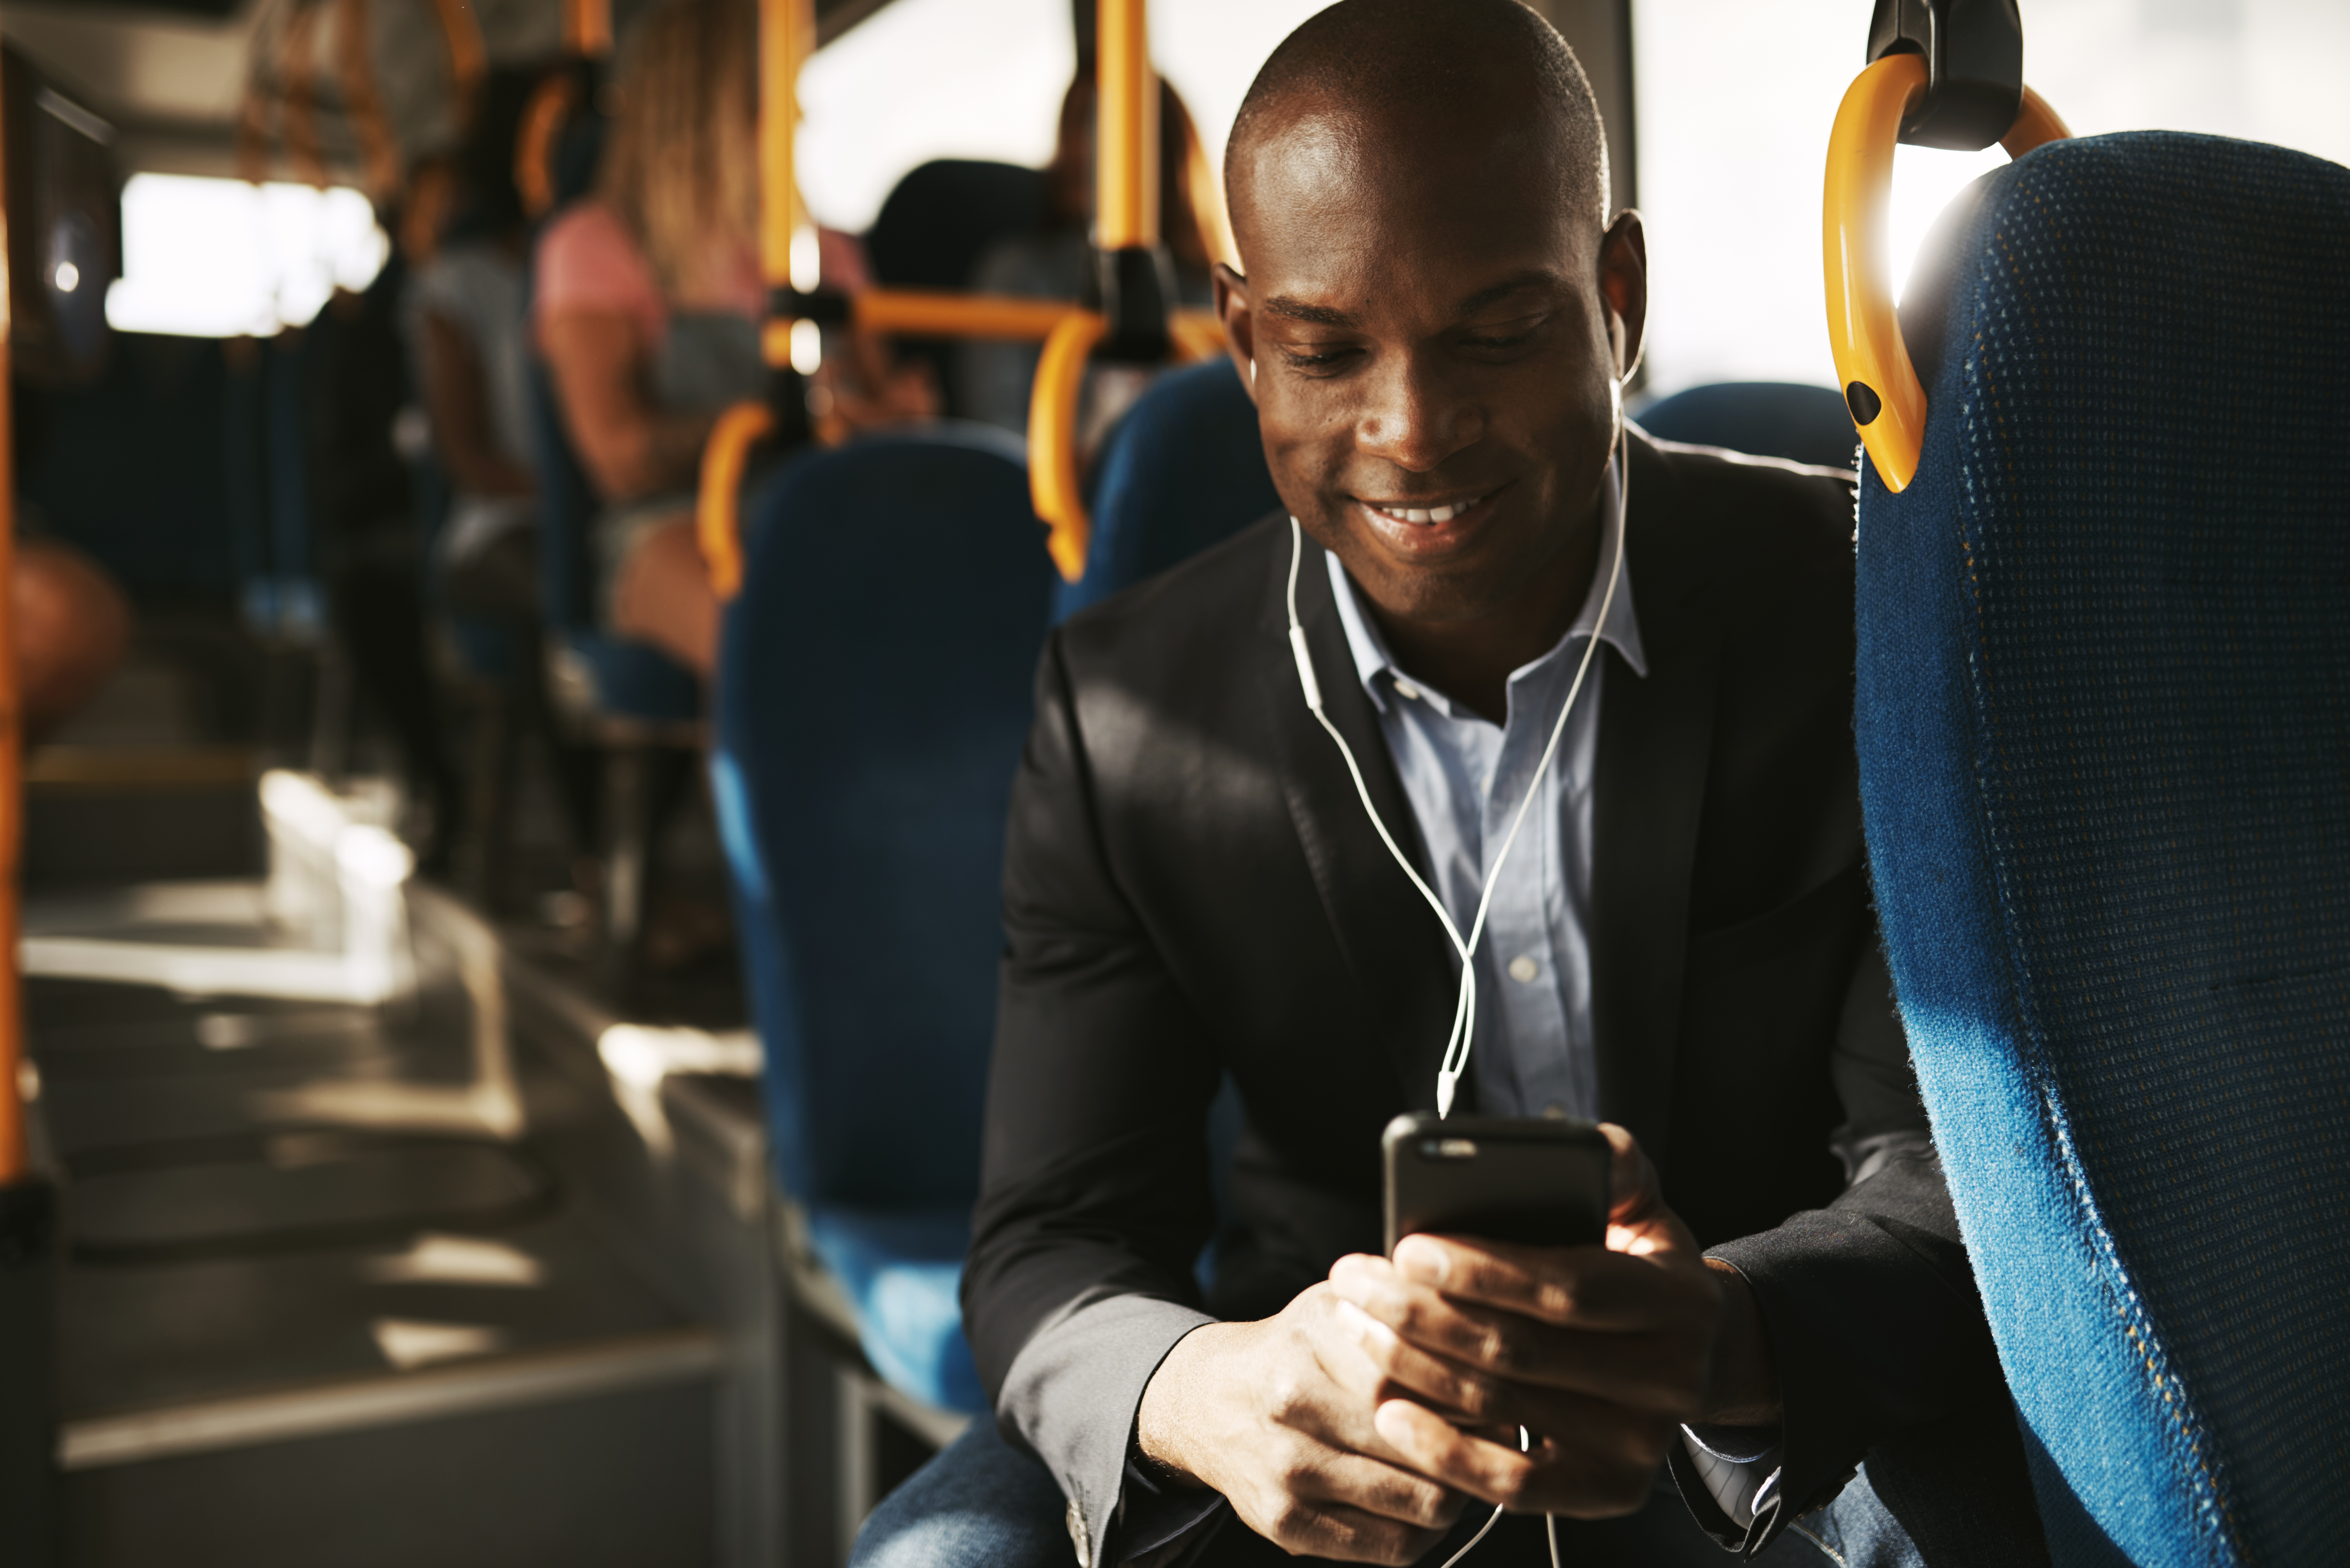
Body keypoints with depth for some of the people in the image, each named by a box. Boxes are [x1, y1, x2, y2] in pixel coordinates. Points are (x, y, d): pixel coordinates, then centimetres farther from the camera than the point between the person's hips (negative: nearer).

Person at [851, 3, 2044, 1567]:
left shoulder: (1867, 613, -13)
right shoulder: (1123, 709, -9)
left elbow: (1955, 1173, -16)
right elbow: (1053, 1243, -10)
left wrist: (1721, 1342, -40)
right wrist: (1209, 1395, -36)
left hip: (1798, 1420, 0)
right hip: (1343, 1417, 1)